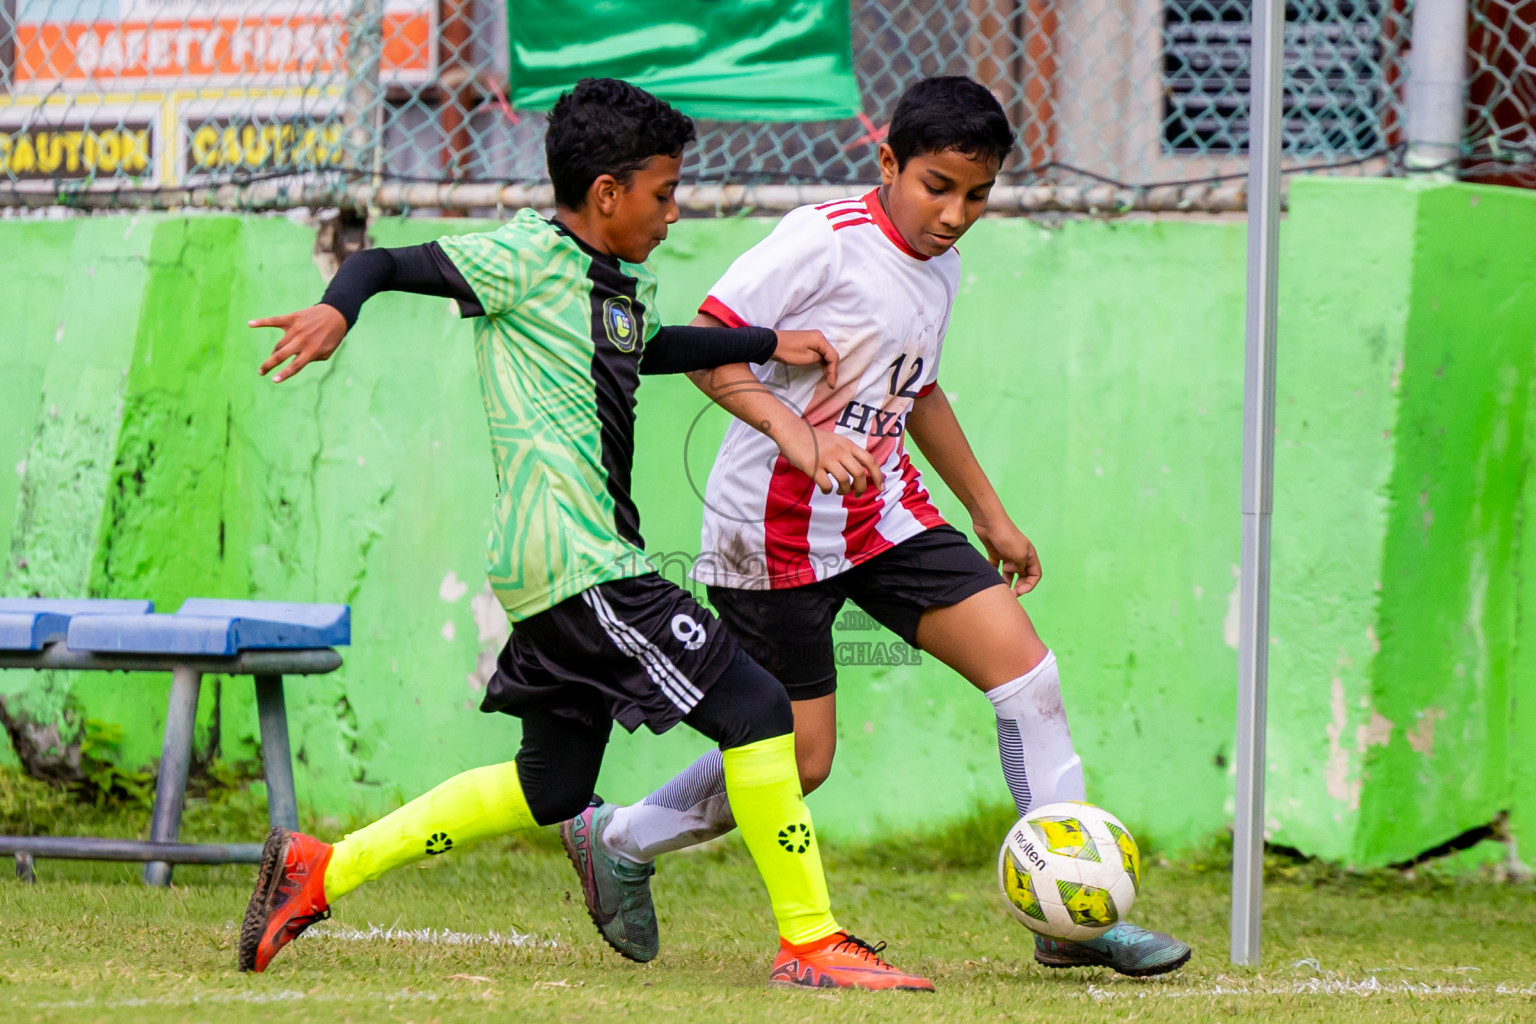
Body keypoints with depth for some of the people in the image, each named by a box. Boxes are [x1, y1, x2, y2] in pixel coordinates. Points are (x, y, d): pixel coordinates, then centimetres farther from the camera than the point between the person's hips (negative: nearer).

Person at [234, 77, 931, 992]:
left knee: (553, 787, 17)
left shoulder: (631, 282, 18)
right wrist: (337, 310, -32)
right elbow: (388, 265, -11)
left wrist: (771, 344, 32)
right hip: (572, 563, -11)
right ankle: (810, 941, -6)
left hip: (595, 565, 11)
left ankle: (320, 871, 22)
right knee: (756, 708, -11)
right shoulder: (527, 257, -8)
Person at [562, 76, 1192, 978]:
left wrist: (990, 514, 28)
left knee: (1025, 667, -6)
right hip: (779, 525, -8)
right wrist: (792, 431, -34)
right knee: (797, 758, -3)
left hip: (886, 514, 8)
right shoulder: (825, 241, -17)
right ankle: (618, 841, 21)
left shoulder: (942, 264, 9)